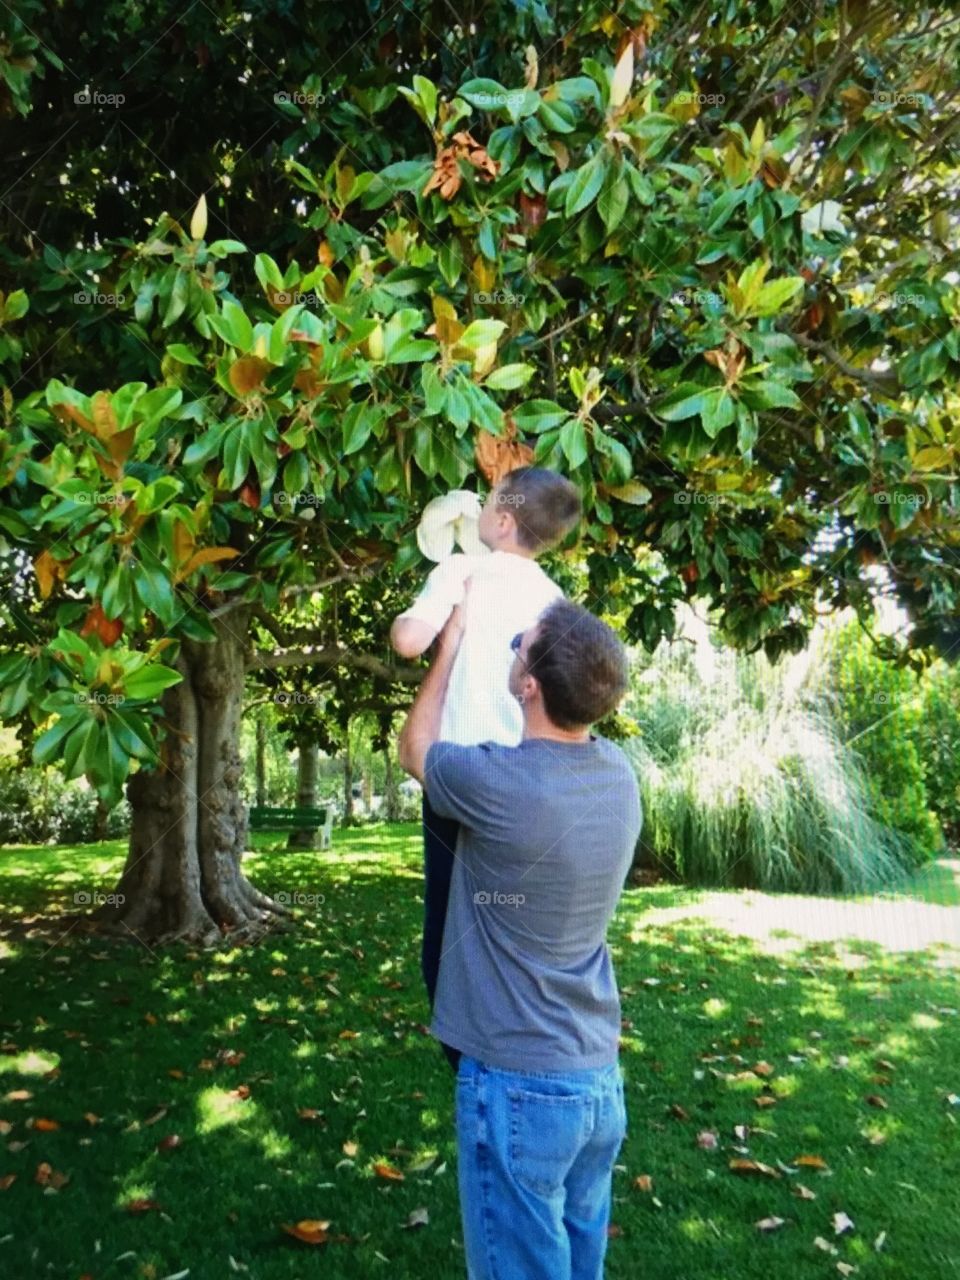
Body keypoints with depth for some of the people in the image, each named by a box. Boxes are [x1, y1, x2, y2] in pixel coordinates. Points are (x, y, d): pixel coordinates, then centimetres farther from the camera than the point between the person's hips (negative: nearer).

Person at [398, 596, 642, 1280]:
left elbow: (415, 747, -1)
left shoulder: (499, 782, -24)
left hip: (520, 1084, -6)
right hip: (601, 1076, 6)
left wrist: (454, 639, 6)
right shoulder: (618, 772, -6)